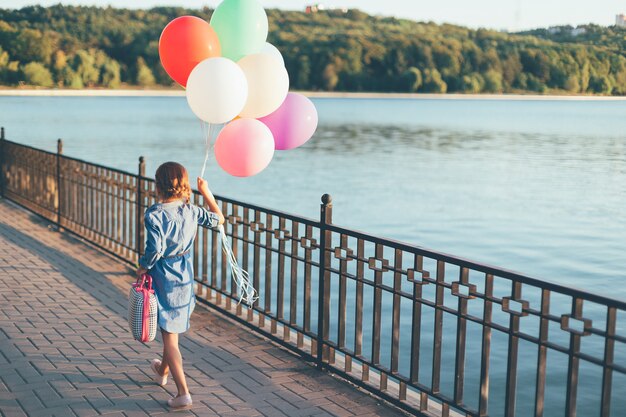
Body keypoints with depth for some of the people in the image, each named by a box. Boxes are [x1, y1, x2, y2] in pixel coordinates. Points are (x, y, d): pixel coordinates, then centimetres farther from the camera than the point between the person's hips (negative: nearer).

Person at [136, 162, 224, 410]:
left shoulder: (154, 215, -20)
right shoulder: (191, 211, -4)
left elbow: (155, 250, -26)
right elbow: (218, 219, 12)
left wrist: (143, 266, -7)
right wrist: (206, 192, 21)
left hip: (163, 279, -6)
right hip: (185, 277, 6)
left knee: (169, 335, -1)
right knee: (171, 330, 26)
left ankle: (183, 393, -6)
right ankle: (163, 371, 49)